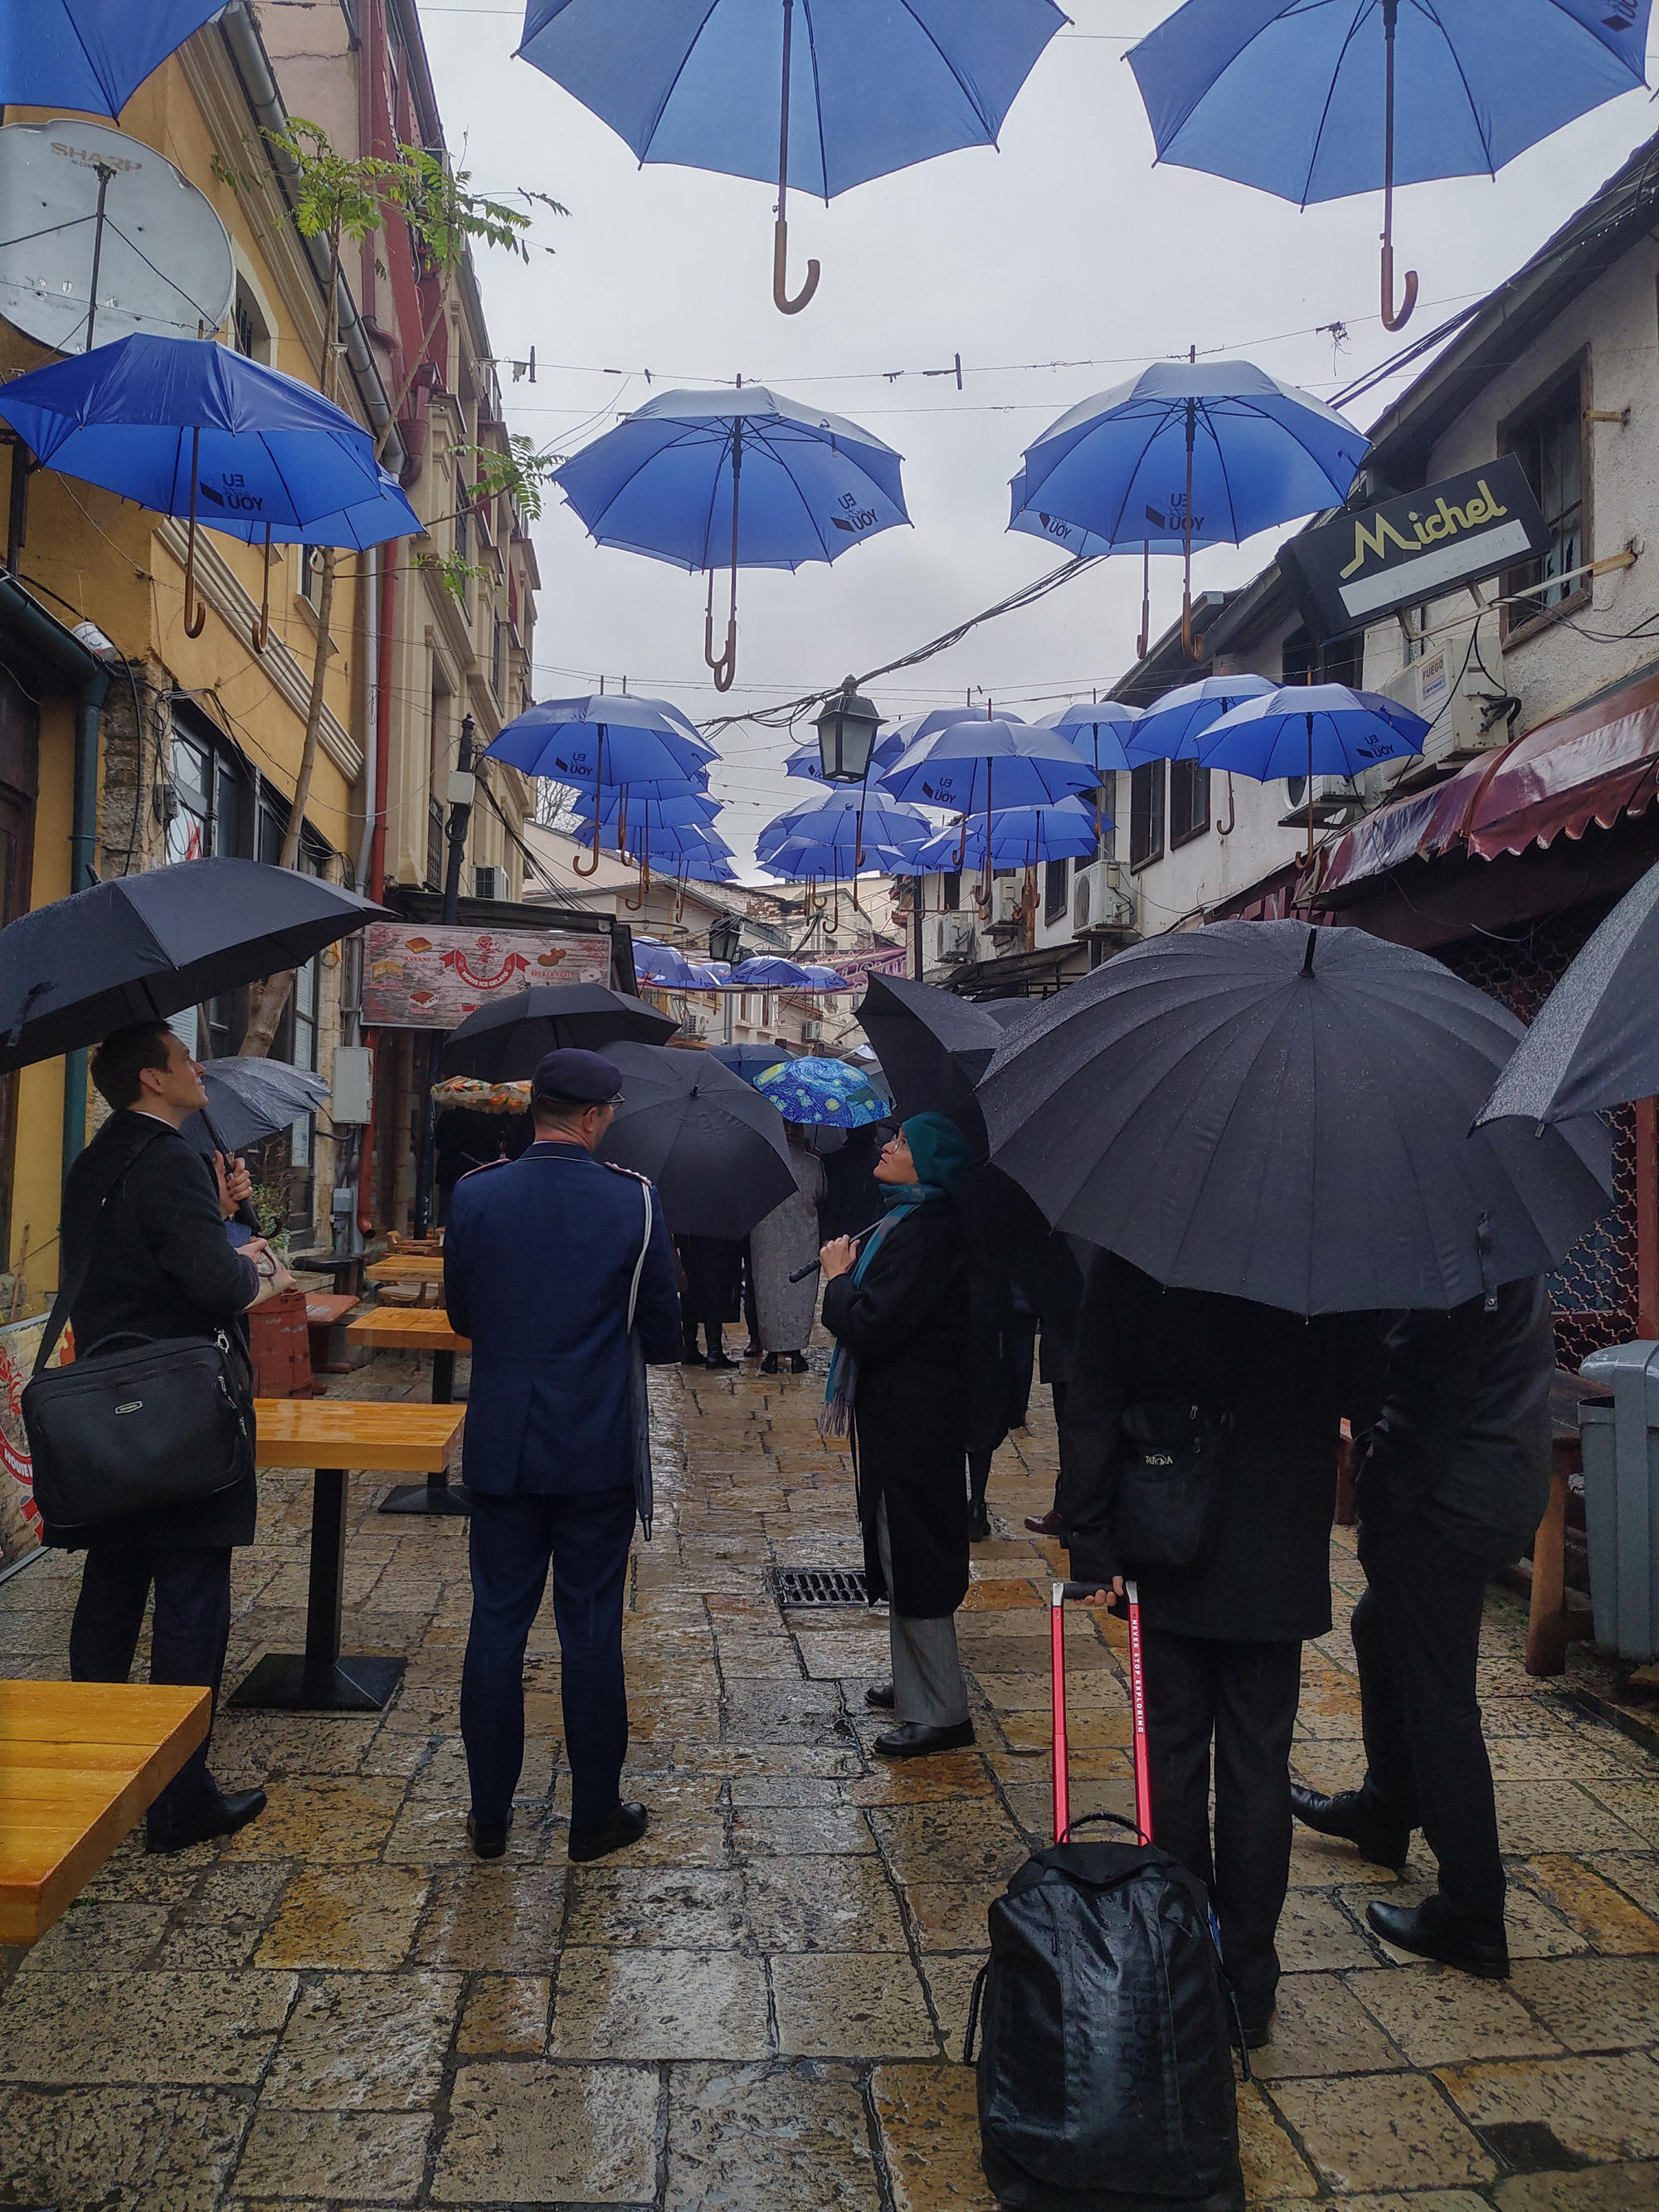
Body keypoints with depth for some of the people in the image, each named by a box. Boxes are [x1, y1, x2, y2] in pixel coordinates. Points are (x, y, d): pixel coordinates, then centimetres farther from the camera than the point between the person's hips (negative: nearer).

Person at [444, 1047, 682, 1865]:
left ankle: (490, 1814, 22)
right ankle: (595, 1815, 20)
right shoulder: (634, 1200, -11)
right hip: (597, 1451, -2)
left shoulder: (476, 1194, -5)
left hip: (501, 1448, 2)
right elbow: (663, 1333, -4)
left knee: (497, 1623, 12)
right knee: (591, 1630, 8)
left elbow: (461, 1314, 7)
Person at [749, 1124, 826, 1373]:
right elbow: (821, 1195, 5)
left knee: (768, 1290, 8)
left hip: (767, 1240, 0)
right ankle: (796, 1352, 11)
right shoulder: (813, 1164, -8)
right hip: (803, 1239, 0)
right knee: (801, 1291, 9)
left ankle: (772, 1354, 10)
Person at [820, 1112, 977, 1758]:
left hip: (913, 1425, -11)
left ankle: (941, 1711, 12)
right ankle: (915, 1683, 36)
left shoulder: (926, 1231, -23)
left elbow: (871, 1326, -27)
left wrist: (838, 1276, -12)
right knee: (901, 1553, 21)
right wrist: (849, 1276, 4)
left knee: (913, 1558, 0)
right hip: (901, 1416, 11)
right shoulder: (911, 1219, 9)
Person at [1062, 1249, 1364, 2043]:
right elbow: (1358, 1389, 1)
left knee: (1173, 1754, 14)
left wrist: (1092, 1543, -5)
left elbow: (1092, 1413, -11)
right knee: (1257, 1764, 10)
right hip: (1276, 1566, 0)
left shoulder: (1125, 1261, -11)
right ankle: (1247, 1982, 21)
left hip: (1164, 1561, 0)